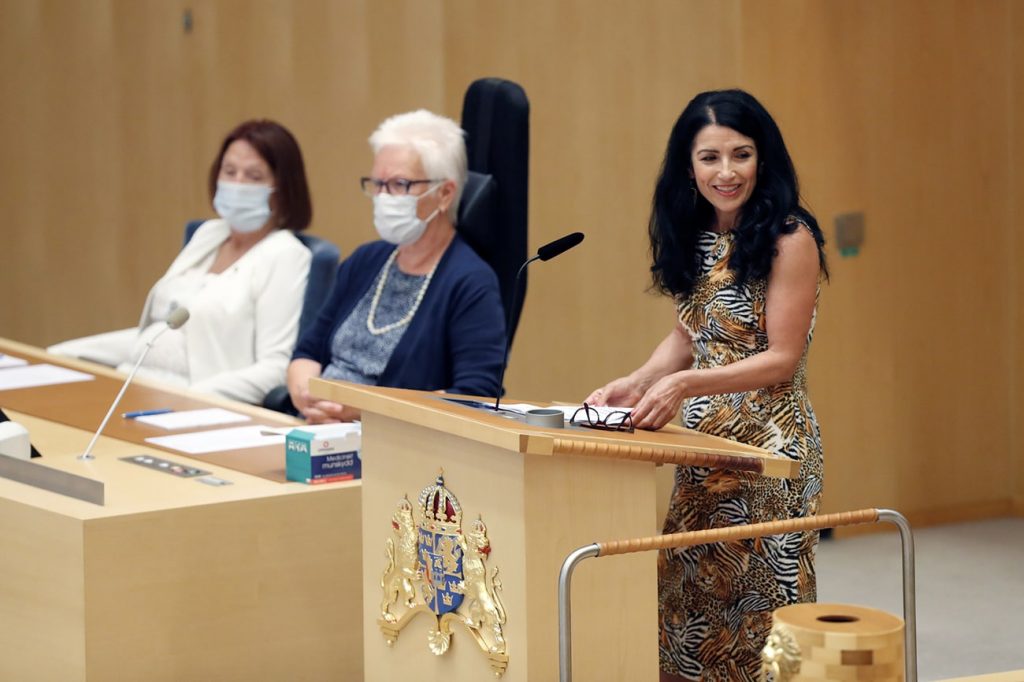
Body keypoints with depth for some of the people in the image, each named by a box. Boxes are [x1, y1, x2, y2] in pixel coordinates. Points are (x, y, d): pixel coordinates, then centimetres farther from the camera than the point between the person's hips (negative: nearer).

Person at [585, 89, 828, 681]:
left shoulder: (789, 239, -12)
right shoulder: (694, 238, 8)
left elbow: (782, 359, -14)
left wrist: (685, 384, -24)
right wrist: (637, 383, -4)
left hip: (768, 443, -7)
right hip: (702, 442, 7)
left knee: (756, 605, -3)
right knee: (692, 601, 7)